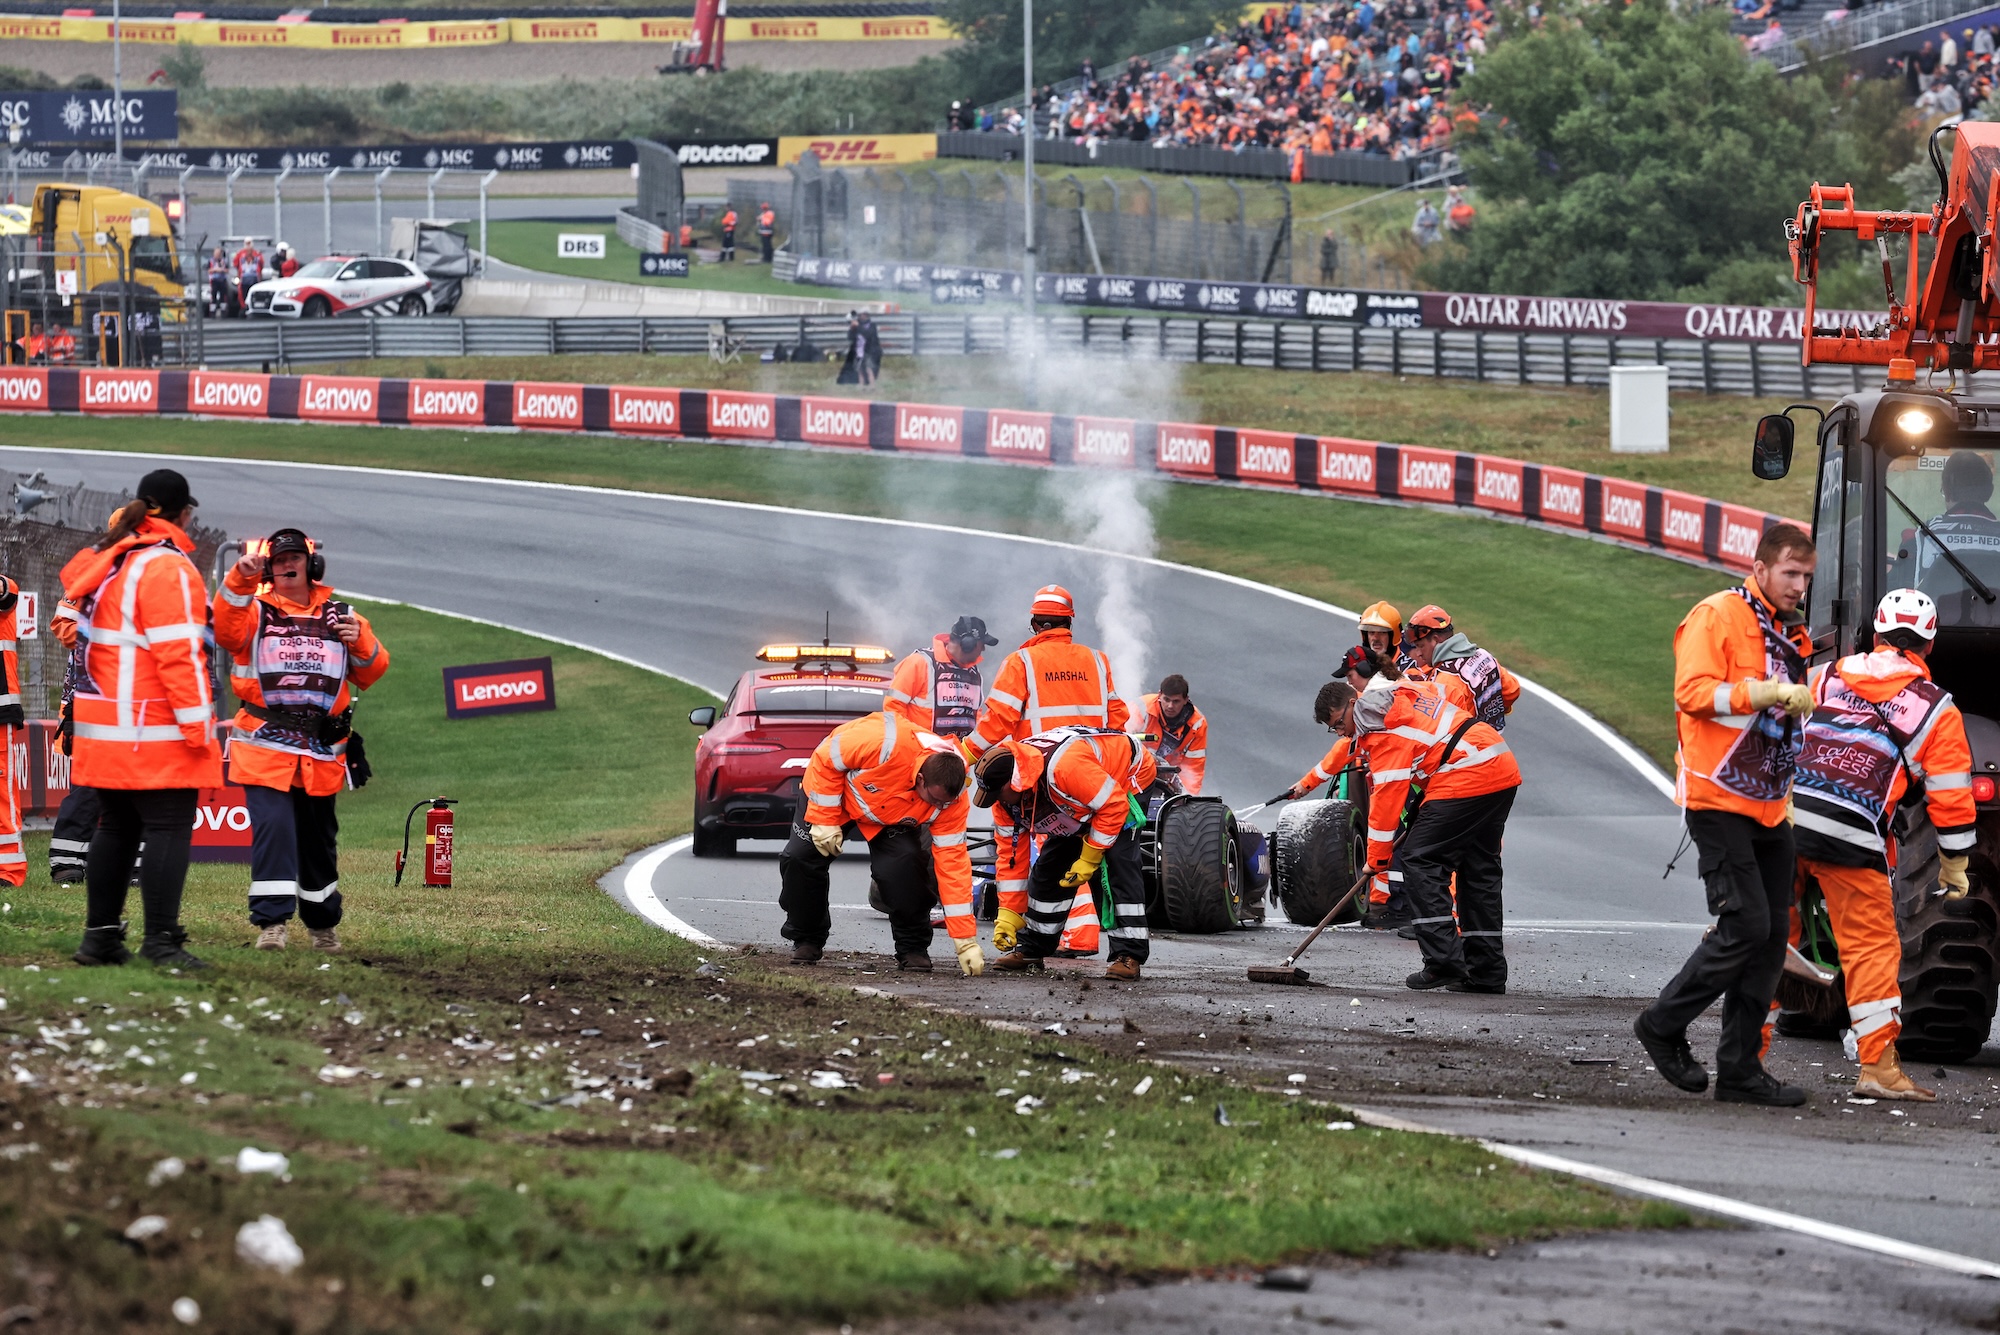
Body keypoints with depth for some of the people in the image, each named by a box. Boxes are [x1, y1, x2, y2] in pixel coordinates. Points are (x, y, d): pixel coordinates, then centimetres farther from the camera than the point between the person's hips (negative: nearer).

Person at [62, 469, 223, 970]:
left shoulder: (105, 562, 12)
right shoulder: (168, 568, -14)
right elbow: (179, 652, -18)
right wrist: (198, 727, -16)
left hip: (104, 730, 8)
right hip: (156, 733, -8)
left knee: (117, 828, 15)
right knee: (168, 829, -6)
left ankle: (100, 936, 16)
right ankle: (161, 941, -11)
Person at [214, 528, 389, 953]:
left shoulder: (339, 616, 14)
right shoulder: (254, 610, 6)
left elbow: (372, 674, 12)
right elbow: (226, 631, -16)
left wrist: (362, 644, -9)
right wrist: (240, 580, -29)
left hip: (322, 753, 3)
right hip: (266, 746, -3)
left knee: (319, 838, 13)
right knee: (273, 827, -18)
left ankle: (323, 922, 29)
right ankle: (271, 922, -19)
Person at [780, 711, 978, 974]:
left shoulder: (952, 798, -31)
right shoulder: (883, 743, -44)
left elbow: (952, 862, -26)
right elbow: (826, 760, -27)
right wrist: (824, 820, -24)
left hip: (891, 820, 1)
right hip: (831, 794, -1)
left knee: (905, 864, -24)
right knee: (800, 857, -13)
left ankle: (913, 949, -7)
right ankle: (806, 940, 12)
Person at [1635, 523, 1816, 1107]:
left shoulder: (1792, 633, 18)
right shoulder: (1717, 616, -8)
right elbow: (1693, 691, -21)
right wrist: (1769, 692, -26)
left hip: (1768, 807, 8)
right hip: (1720, 801, -8)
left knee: (1772, 933, 4)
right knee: (1746, 925, -14)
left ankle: (1740, 1068, 8)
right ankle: (1662, 1026, 3)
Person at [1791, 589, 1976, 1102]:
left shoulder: (1827, 676, 19)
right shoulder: (1936, 709, 8)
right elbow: (1950, 796, 9)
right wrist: (1955, 866, 18)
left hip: (1785, 813, 4)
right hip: (1852, 838, -4)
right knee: (1871, 946, 4)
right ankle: (1878, 1068, 1)